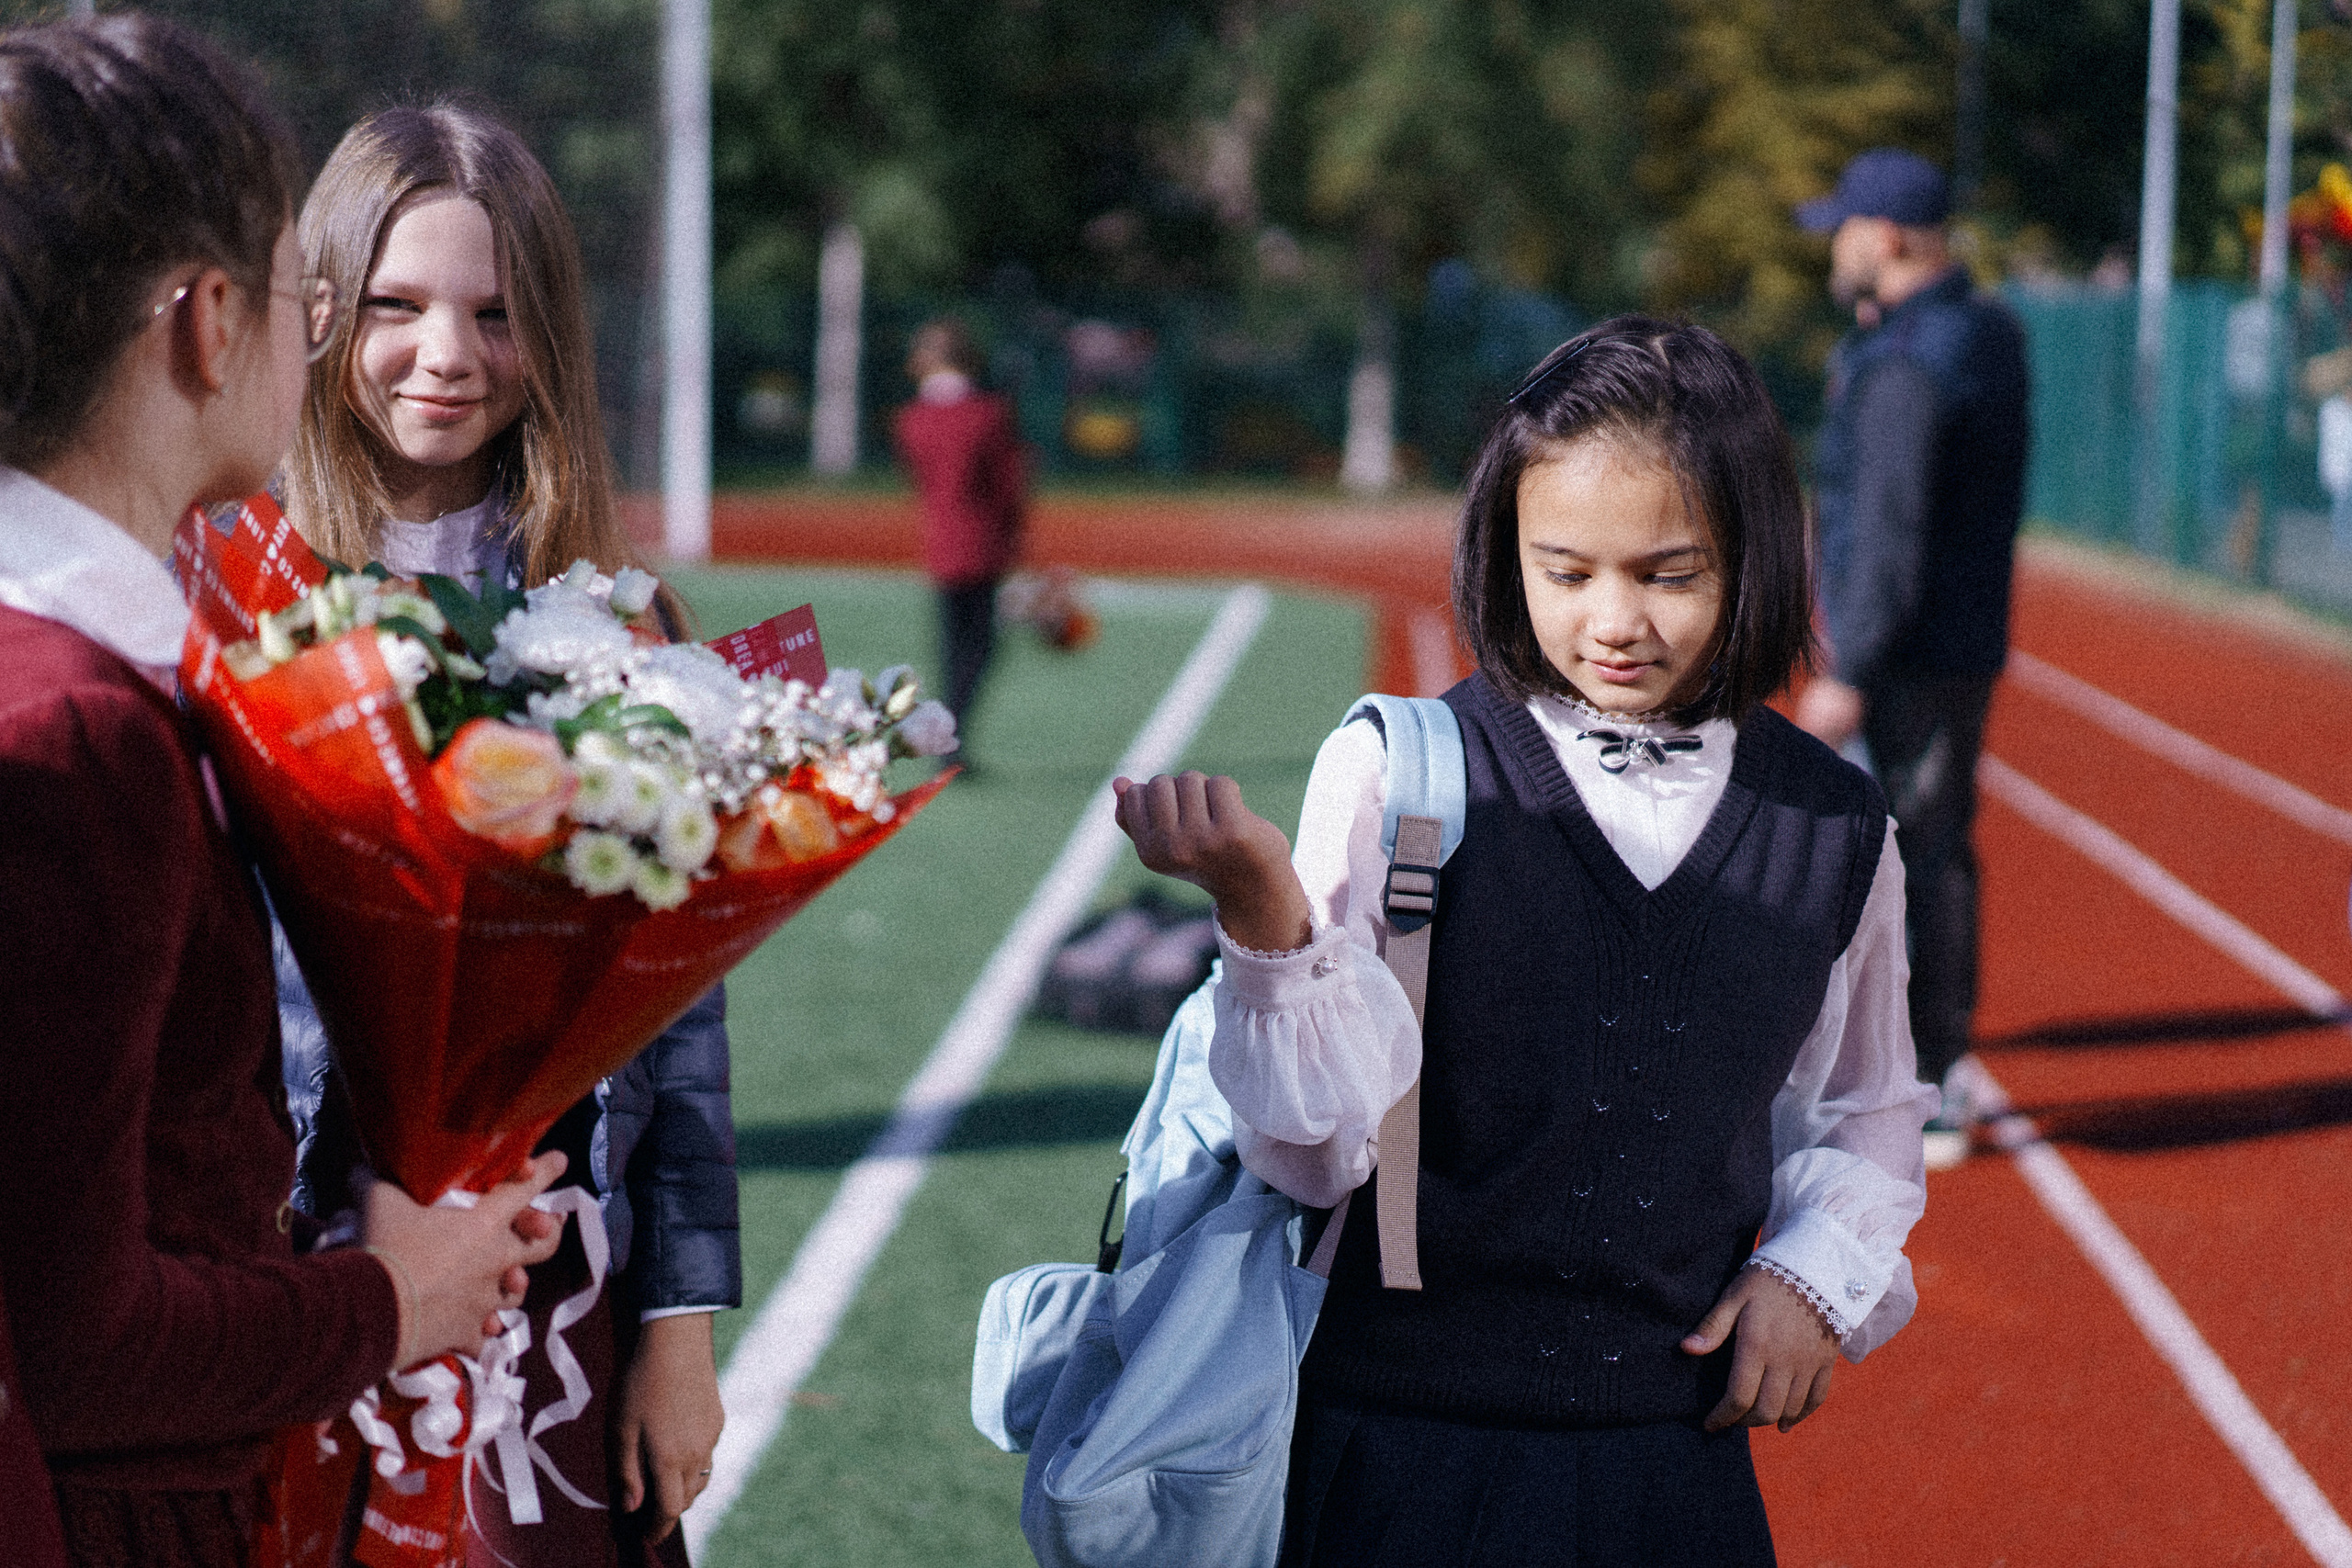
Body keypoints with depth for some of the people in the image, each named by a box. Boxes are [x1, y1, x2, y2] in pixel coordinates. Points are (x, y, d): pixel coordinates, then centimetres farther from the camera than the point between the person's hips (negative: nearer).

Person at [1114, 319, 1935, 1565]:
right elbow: (1319, 1147, -12)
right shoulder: (1391, 775, -7)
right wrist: (1263, 915, -27)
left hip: (1679, 1459, 3)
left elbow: (1866, 1113, 21)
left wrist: (1822, 1273, 4)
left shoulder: (1833, 829, 4)